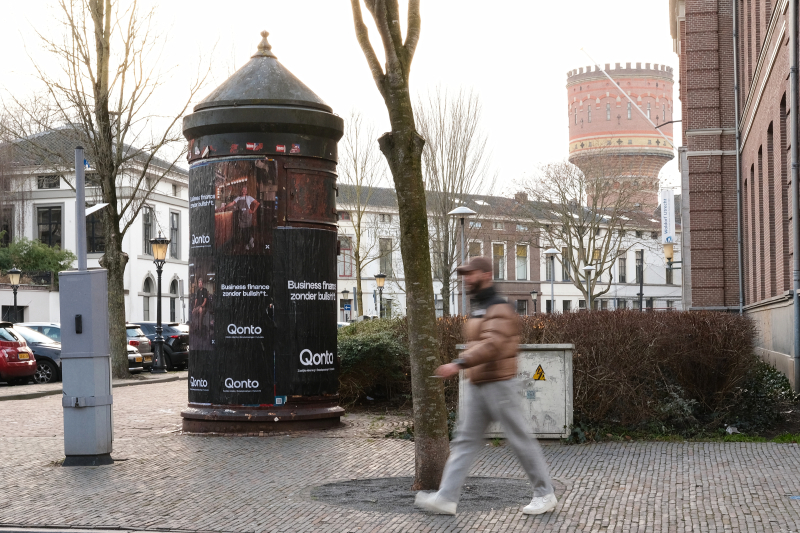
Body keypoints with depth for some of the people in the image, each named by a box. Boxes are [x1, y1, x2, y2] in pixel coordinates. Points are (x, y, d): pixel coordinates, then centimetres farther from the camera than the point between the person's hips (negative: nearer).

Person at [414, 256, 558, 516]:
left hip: (499, 385, -9)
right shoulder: (478, 310, 16)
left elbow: (492, 344, -29)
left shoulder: (499, 309, -15)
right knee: (464, 441, 3)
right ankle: (446, 498, 0)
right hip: (476, 387, 9)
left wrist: (459, 364, -37)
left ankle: (545, 495, 12)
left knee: (520, 440, 0)